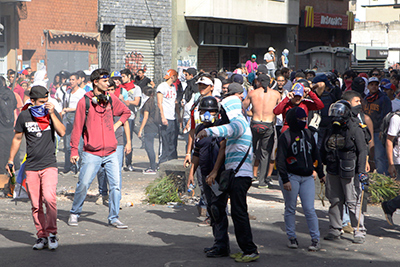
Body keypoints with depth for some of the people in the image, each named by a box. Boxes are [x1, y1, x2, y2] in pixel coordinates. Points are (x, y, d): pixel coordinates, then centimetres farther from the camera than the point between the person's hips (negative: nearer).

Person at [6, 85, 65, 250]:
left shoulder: (52, 113, 2)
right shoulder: (24, 116, 4)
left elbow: (62, 132, -12)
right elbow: (17, 138, 15)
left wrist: (51, 114, -16)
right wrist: (10, 160, 15)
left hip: (49, 165, -2)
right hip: (31, 167, 2)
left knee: (49, 198, -20)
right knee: (35, 205, 2)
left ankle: (51, 232, -6)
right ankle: (42, 236, 15)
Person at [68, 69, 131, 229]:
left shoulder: (111, 99, 8)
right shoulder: (84, 101, -3)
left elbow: (126, 112, 27)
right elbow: (77, 127, 0)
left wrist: (117, 125, 12)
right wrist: (74, 150, -2)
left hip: (110, 152, 3)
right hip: (91, 153, -3)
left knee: (116, 185, -2)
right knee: (83, 185, -3)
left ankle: (113, 218, 8)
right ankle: (74, 214, 18)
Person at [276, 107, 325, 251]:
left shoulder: (308, 134, 11)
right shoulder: (285, 137, -6)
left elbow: (315, 155, 21)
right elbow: (280, 160, -9)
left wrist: (320, 173, 21)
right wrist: (285, 179, -15)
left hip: (307, 177, 3)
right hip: (291, 177, -3)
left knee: (309, 209, -2)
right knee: (290, 208, 6)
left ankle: (316, 239, 3)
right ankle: (292, 238, 18)